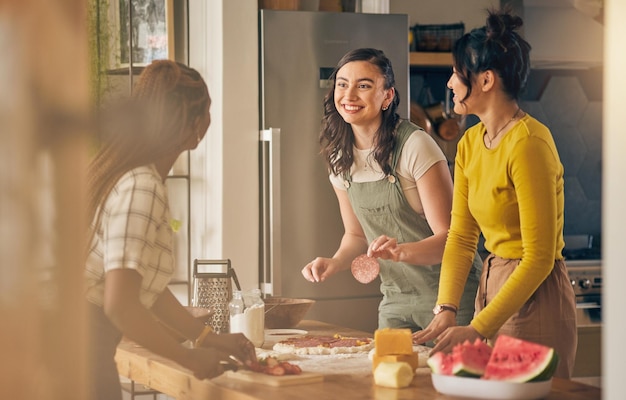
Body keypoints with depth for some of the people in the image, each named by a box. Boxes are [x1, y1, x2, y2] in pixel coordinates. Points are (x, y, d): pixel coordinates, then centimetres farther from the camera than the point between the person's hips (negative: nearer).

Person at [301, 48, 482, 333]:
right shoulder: (340, 159, 3)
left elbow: (449, 237, -18)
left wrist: (402, 251, -35)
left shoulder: (415, 146, -17)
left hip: (447, 297, -6)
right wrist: (334, 263, -5)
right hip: (395, 299, 6)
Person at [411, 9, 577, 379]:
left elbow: (540, 258, -21)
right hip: (493, 287, 8)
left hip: (536, 298, -8)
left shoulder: (528, 143, -19)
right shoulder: (470, 143, 7)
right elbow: (462, 236, 7)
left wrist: (478, 329, -22)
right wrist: (445, 311, -8)